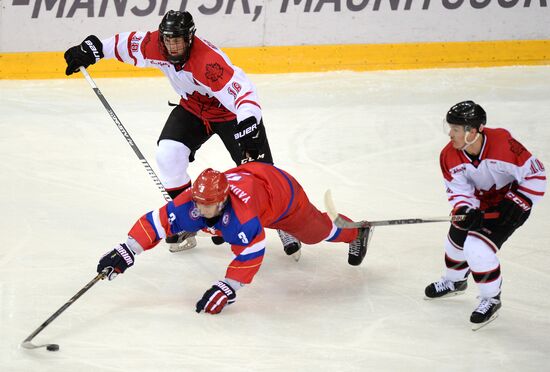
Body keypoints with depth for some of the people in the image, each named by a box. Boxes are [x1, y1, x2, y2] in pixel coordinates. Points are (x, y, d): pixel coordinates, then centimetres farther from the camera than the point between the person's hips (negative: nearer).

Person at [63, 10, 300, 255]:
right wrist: (92, 49, 0)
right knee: (169, 152, -14)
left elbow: (243, 94, -46)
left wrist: (249, 126, -60)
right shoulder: (155, 46, -21)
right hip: (193, 107, 6)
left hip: (231, 112, -6)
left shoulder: (208, 61, -39)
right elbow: (128, 43, -1)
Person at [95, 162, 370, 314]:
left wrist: (226, 288, -47)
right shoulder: (192, 203, -33)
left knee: (315, 232, 15)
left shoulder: (240, 212, -48)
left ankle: (355, 232, 43)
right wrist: (125, 252, -40)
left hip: (282, 190, -5)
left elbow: (251, 253, -45)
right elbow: (157, 222, -31)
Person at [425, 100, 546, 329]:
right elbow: (458, 190, -12)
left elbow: (536, 176, -26)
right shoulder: (450, 156, -18)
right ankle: (455, 282, 49)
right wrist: (465, 211, -32)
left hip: (512, 201, -6)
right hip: (478, 203, 6)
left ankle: (491, 299, 3)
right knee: (457, 240, 16)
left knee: (478, 248, -19)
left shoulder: (503, 144, -35)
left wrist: (514, 205, -26)